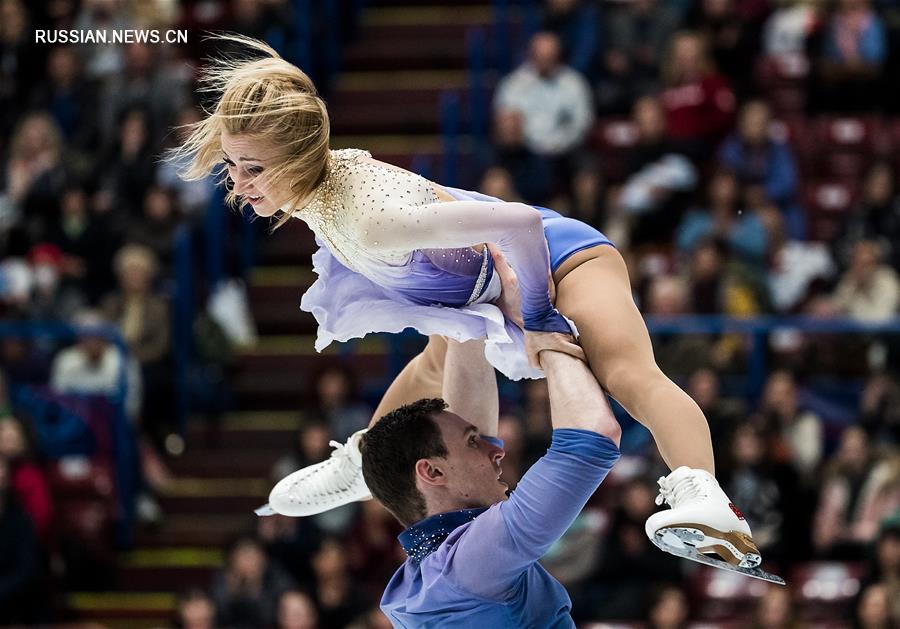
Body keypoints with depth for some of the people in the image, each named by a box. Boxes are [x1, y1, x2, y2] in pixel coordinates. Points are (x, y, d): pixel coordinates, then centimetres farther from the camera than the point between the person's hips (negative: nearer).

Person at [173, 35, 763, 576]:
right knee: (435, 367, 37)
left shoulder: (370, 220, -43)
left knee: (627, 373, -39)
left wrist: (536, 319, -34)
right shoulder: (324, 173, -17)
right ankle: (363, 461, 63)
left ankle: (701, 493, -58)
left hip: (560, 258, -10)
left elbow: (519, 222, -46)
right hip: (490, 283, 10)